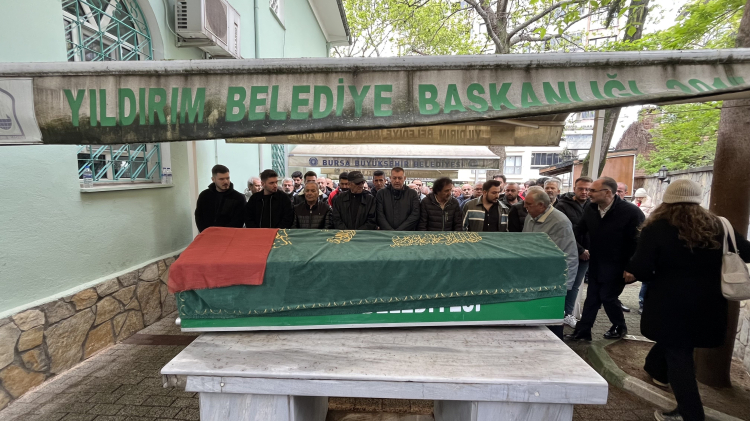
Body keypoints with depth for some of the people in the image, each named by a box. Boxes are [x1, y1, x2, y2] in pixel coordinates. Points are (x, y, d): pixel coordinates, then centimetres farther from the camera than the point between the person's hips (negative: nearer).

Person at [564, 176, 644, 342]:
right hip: (595, 263, 5)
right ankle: (582, 331, 19)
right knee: (592, 297, 11)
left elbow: (637, 242, -15)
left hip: (616, 266, -5)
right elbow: (578, 232, 9)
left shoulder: (631, 212, -18)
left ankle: (619, 327, 30)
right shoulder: (590, 209, -2)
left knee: (607, 296, 2)